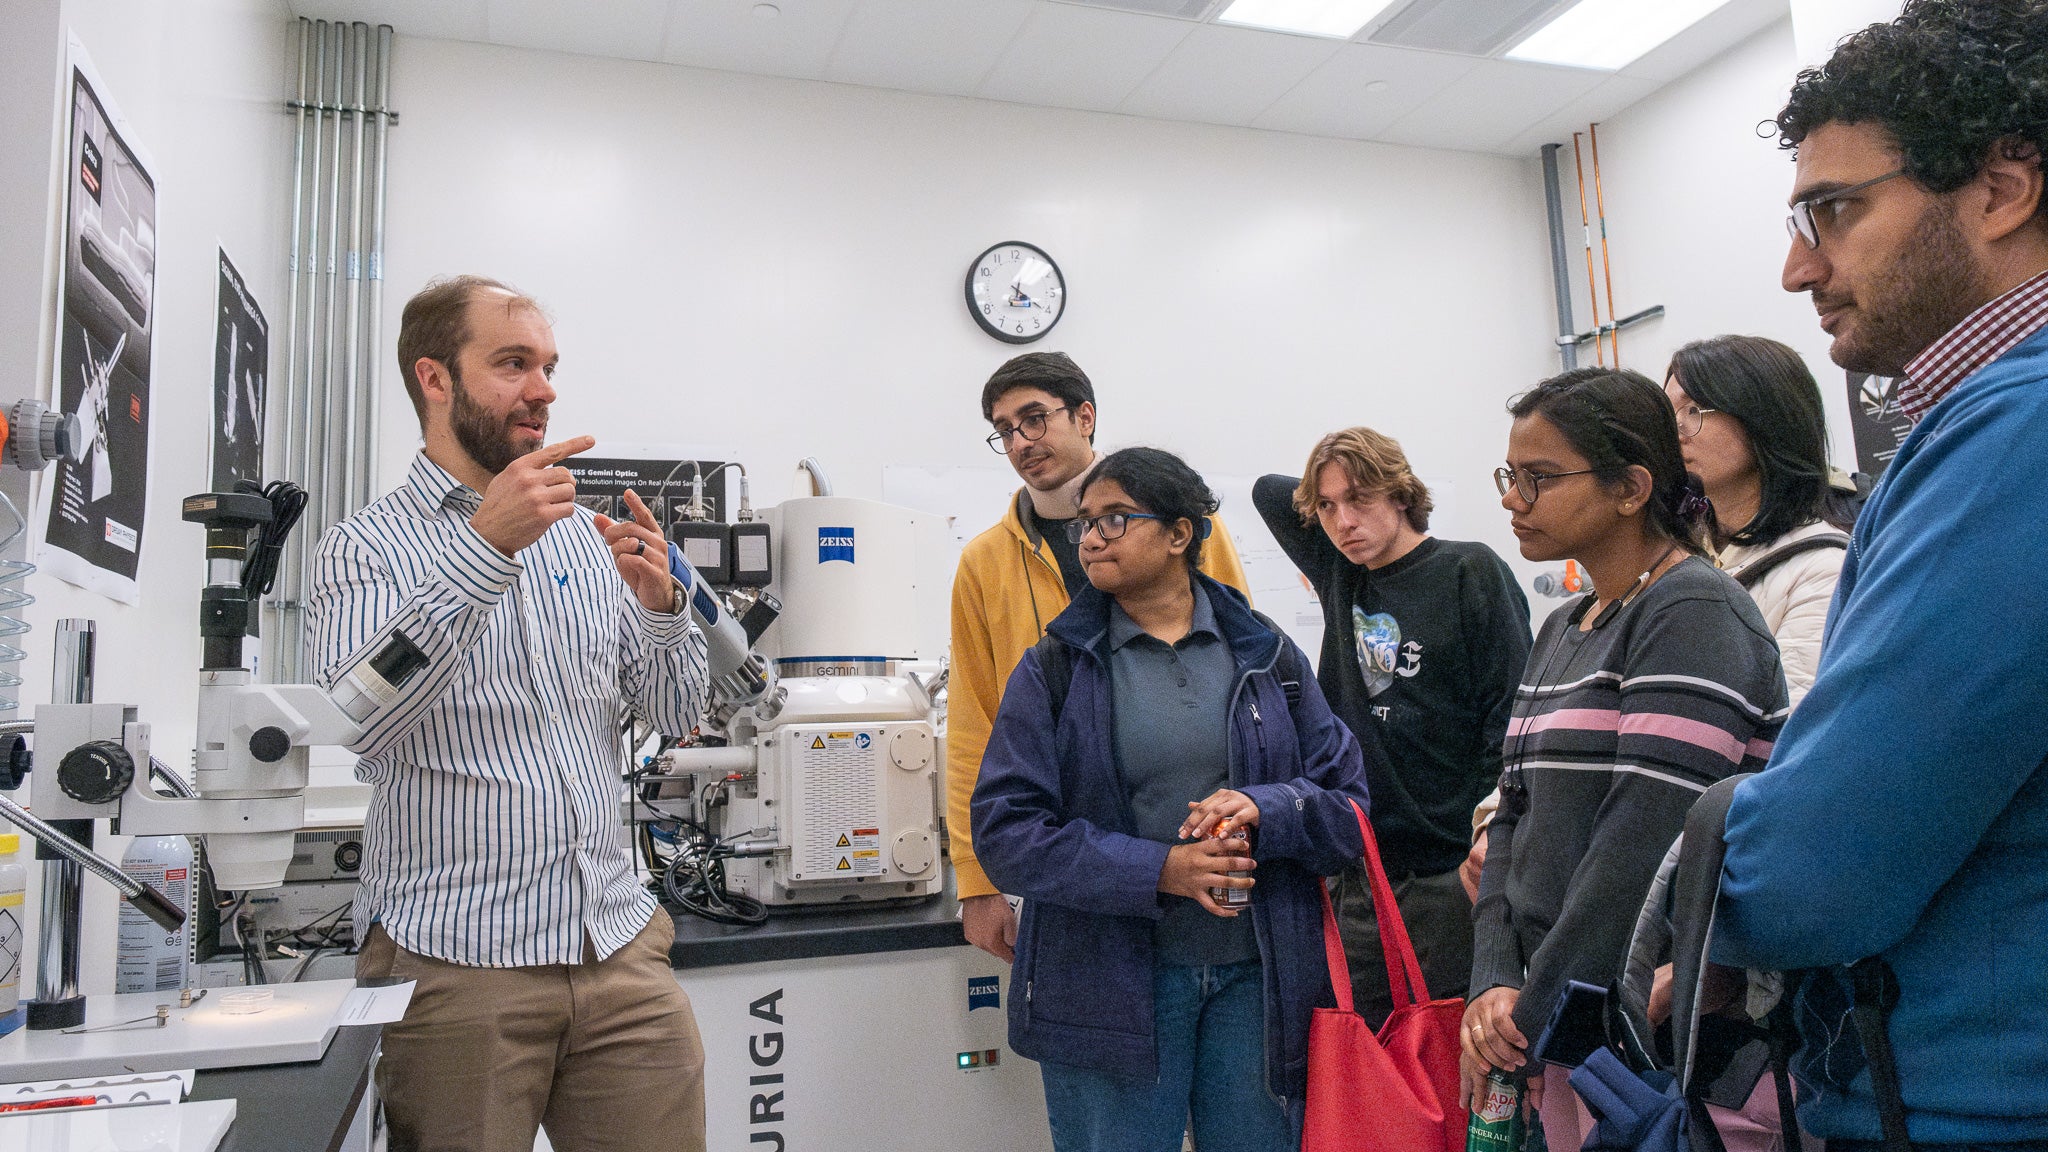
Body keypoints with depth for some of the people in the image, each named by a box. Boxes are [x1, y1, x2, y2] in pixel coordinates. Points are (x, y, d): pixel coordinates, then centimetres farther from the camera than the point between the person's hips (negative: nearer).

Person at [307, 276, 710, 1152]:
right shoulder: (365, 547, -2)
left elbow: (675, 713, 11)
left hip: (619, 944, 4)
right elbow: (350, 722, -20)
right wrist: (486, 547, -25)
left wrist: (659, 607, -9)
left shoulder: (584, 535, 11)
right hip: (454, 959, -4)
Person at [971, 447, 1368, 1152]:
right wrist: (1155, 871, -18)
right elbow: (1005, 831, -7)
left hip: (1259, 976, 2)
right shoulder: (1055, 668, 0)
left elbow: (1348, 805, 6)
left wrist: (1266, 810, -16)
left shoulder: (1266, 657, 7)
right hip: (1110, 982, -2)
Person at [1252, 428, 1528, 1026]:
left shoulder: (1471, 570, -4)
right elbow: (1268, 490, 26)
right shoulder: (1341, 574, 11)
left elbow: (1515, 712, -8)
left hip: (1450, 871, -5)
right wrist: (1335, 498, 13)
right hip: (1358, 875, 5)